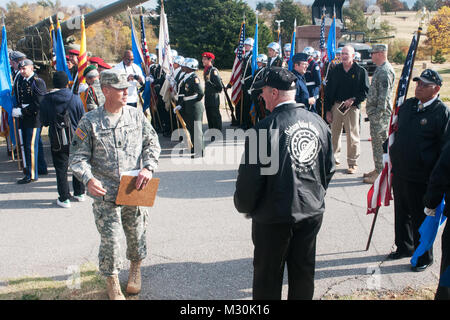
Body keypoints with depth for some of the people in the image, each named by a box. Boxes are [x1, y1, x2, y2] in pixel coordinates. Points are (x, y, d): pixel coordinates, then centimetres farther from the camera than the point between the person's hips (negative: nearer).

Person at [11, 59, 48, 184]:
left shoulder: (38, 82, -11)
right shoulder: (20, 82, 12)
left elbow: (39, 103, -17)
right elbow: (18, 100, 20)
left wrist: (23, 111, -17)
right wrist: (16, 109, 1)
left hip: (34, 119, -8)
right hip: (24, 120, 8)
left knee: (31, 146, -7)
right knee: (37, 144, 17)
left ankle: (31, 175, -2)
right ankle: (41, 168, 29)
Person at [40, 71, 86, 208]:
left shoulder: (46, 100, -8)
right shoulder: (75, 99, -9)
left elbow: (44, 122, 1)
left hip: (57, 141, -1)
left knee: (61, 169, 8)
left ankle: (64, 198, 11)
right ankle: (79, 193, 28)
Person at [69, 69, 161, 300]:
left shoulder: (136, 116, 3)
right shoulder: (90, 121, -5)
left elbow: (152, 144, 6)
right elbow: (77, 157, -4)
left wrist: (148, 168, -12)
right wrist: (88, 179, -22)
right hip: (105, 194, -2)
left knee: (137, 232, 15)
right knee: (109, 238, 1)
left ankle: (135, 268, 44)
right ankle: (112, 281, 23)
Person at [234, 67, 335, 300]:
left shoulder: (265, 128, -20)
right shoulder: (318, 123, -1)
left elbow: (250, 177, -16)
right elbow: (329, 169, 9)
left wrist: (244, 207, 2)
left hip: (274, 217, -5)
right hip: (312, 212, 6)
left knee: (268, 277, 13)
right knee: (304, 273, 21)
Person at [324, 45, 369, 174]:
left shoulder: (361, 71, 0)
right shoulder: (335, 70, 7)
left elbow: (365, 91, -1)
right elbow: (328, 91, 8)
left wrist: (353, 100, -15)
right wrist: (328, 110, 3)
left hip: (352, 107, -3)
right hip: (336, 105, 3)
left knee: (352, 135, 0)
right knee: (334, 133, 8)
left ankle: (352, 163, 9)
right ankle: (334, 157, 23)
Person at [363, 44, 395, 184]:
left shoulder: (385, 71, -17)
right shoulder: (380, 69, 16)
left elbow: (384, 95, -22)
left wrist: (378, 113, -22)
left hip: (380, 114, -10)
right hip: (375, 112, 10)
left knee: (379, 142, -5)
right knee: (377, 142, 16)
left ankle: (380, 173, 1)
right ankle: (378, 169, 25)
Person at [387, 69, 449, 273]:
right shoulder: (407, 105, 6)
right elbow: (395, 130, 20)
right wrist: (387, 150, 13)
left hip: (421, 179, -6)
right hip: (399, 172, 6)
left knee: (421, 218, 7)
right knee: (401, 213, 20)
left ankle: (424, 257, 26)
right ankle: (404, 247, 40)